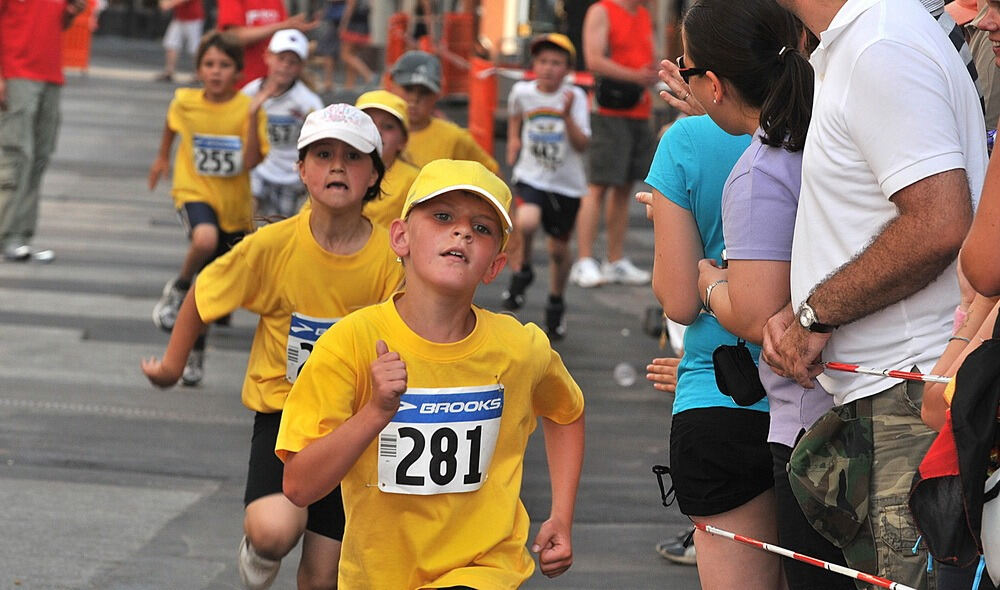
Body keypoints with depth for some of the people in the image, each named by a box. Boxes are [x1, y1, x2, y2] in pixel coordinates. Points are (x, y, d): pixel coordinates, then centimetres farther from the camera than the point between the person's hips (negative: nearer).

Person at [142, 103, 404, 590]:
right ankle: (258, 550, 7)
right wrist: (172, 364, 13)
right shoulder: (272, 245, -14)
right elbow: (203, 295, 2)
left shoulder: (389, 260, -13)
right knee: (275, 530, -28)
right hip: (282, 408, -1)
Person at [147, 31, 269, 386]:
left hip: (234, 201, 1)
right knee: (205, 239, -37)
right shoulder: (185, 102, -7)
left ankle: (196, 353, 33)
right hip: (194, 191, -1)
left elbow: (251, 161, -21)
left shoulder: (246, 108, -12)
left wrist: (253, 116, -28)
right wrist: (162, 158, 25)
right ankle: (178, 289, -9)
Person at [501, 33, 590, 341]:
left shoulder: (575, 97, -10)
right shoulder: (522, 92, -3)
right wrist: (513, 139, 14)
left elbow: (582, 144, -18)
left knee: (559, 247, 10)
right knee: (525, 222, -29)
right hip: (531, 176, 0)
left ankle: (556, 304, 34)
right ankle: (521, 272, 0)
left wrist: (567, 115, -30)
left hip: (566, 183, 0)